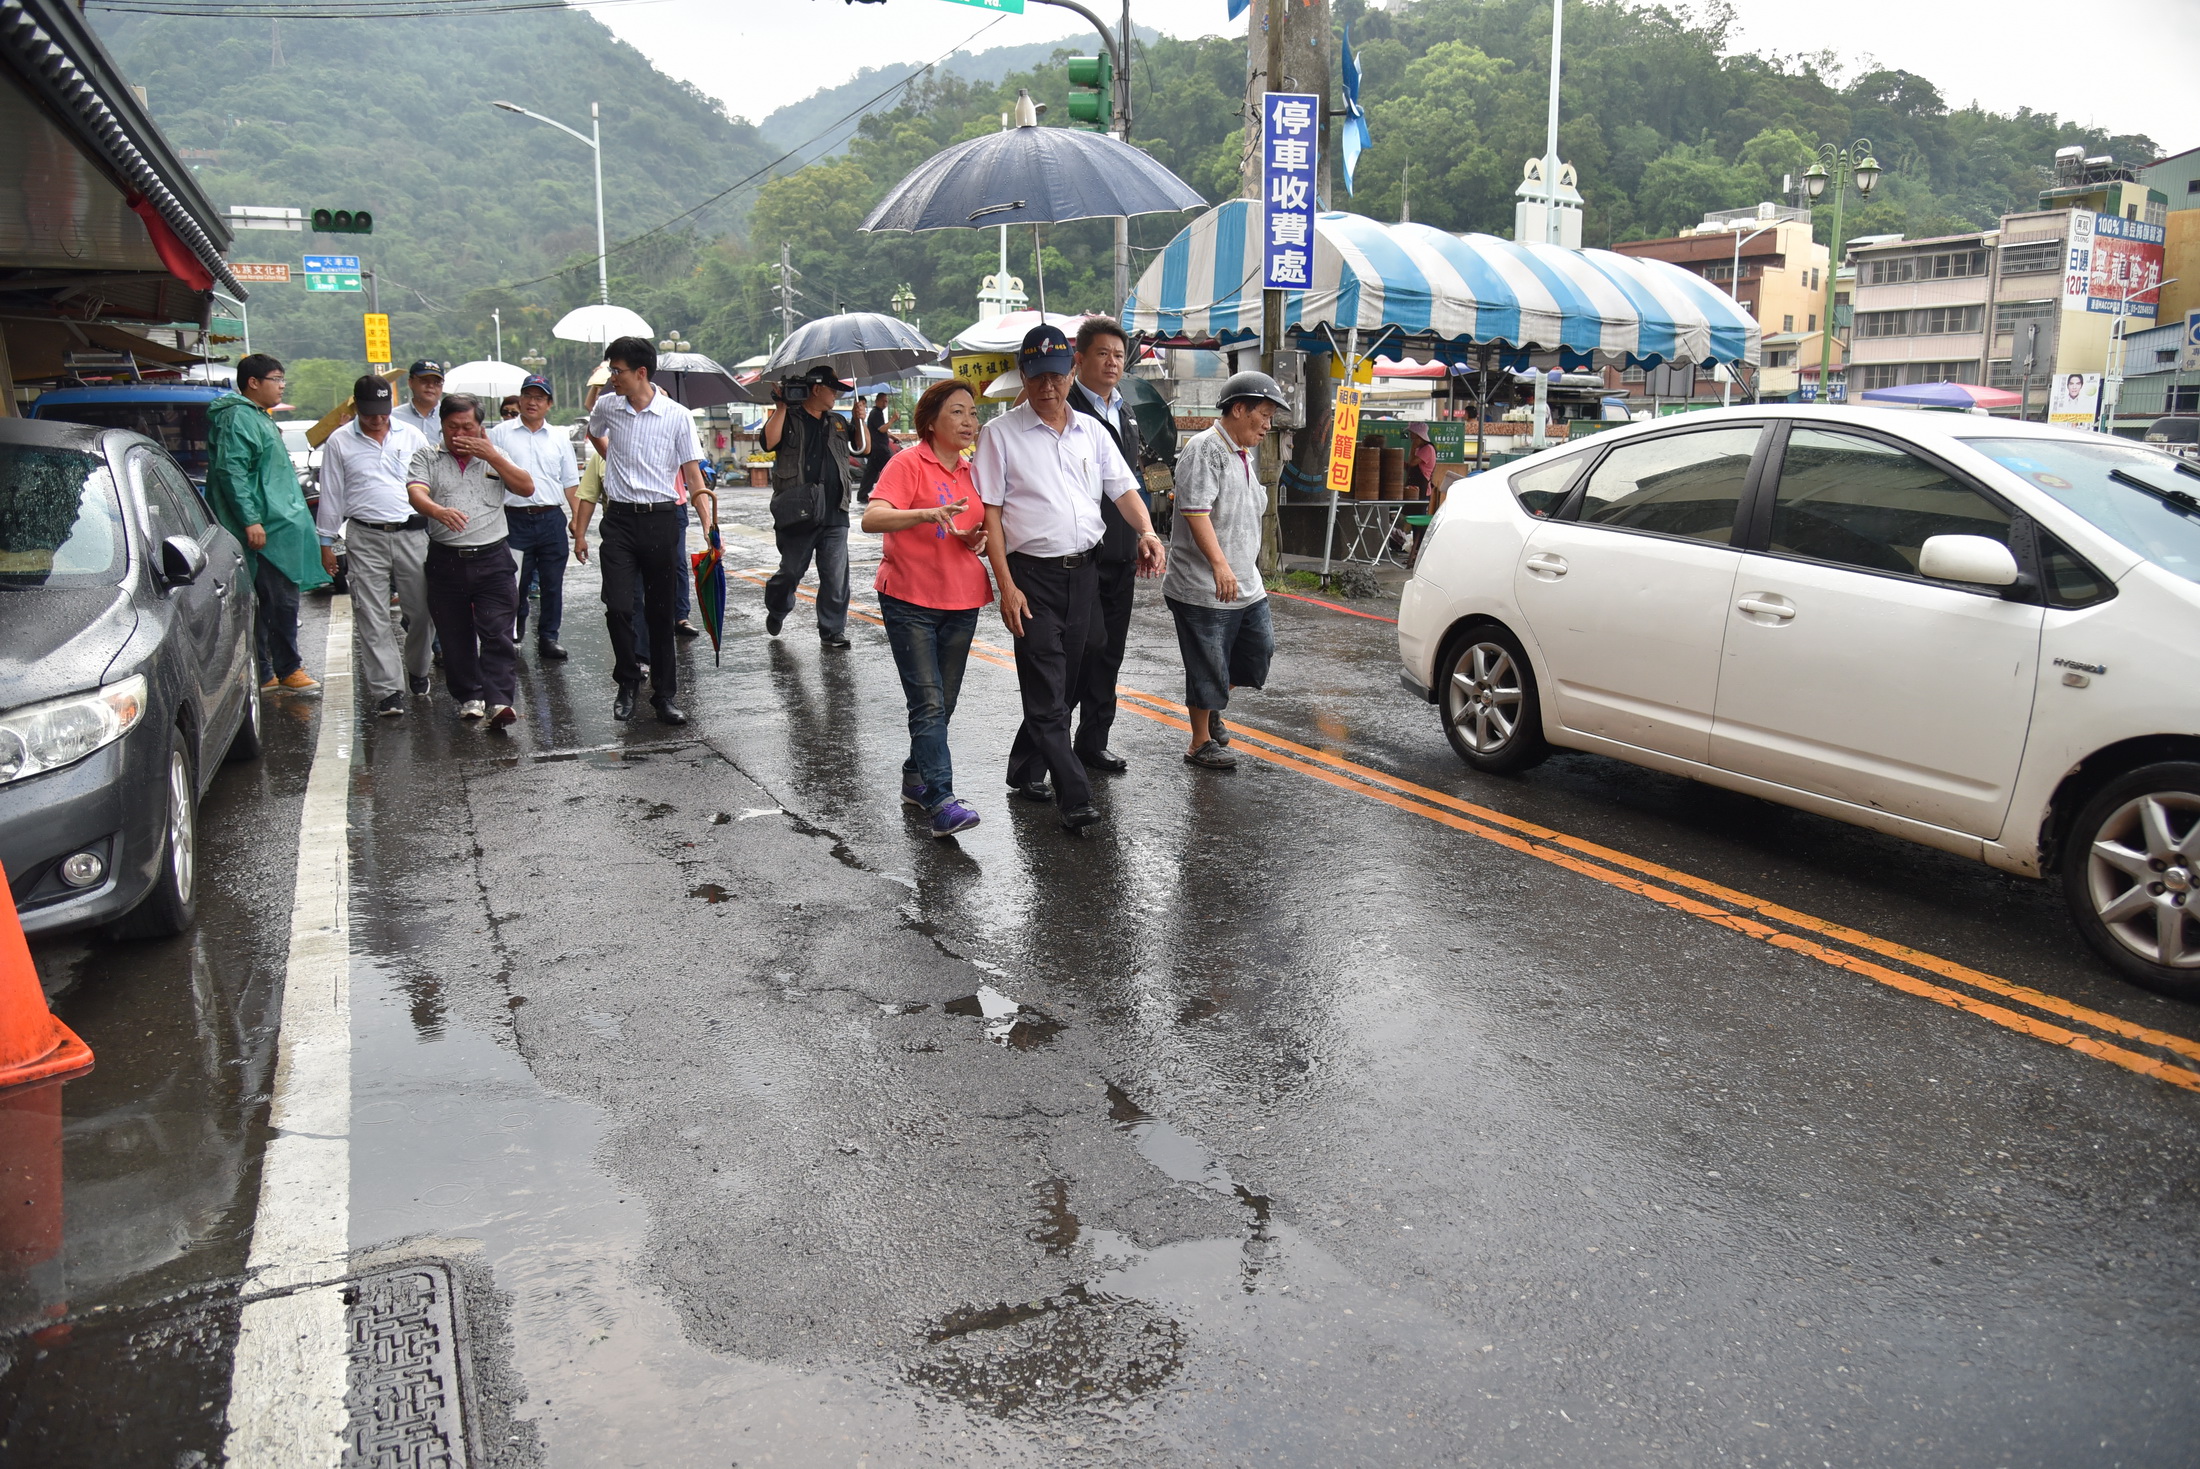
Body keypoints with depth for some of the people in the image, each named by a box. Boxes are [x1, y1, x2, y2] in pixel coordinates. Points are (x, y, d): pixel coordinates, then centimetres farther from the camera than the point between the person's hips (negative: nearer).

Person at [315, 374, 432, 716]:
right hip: (365, 537, -1)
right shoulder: (339, 442, 8)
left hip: (412, 534, 1)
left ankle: (417, 670, 27)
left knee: (422, 609, 3)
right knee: (372, 618, -4)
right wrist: (326, 541, 9)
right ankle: (387, 689, -4)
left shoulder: (411, 436, 10)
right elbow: (331, 495, 10)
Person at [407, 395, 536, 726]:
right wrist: (438, 511, -33)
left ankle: (499, 701, -13)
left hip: (493, 559, 0)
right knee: (455, 636, 6)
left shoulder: (494, 456, 13)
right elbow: (416, 492, -11)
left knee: (497, 633, -9)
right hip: (446, 560, 0)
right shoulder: (427, 456, 7)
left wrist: (491, 455, -6)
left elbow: (526, 487, 1)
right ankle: (470, 696, 20)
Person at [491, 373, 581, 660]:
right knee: (515, 583, 2)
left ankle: (548, 637, 14)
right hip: (514, 520, -2)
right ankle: (512, 633, 21)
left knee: (552, 584, 4)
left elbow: (570, 482, 14)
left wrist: (579, 517, 5)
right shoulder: (500, 433, 5)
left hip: (552, 520, 2)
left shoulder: (559, 437, 12)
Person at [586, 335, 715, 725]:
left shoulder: (677, 416, -5)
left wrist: (709, 527, -14)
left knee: (661, 612, 5)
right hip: (619, 519, 2)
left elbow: (693, 476, -4)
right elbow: (594, 435, 30)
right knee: (618, 607, -8)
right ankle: (627, 684, 11)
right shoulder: (606, 407, 4)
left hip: (661, 520, -2)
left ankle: (664, 695, 12)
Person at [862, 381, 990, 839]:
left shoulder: (972, 471, 13)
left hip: (962, 602, 7)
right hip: (910, 600, -6)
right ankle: (941, 801, -14)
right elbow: (872, 518, -23)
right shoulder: (908, 463, -8)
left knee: (943, 703, 12)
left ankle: (916, 780, 29)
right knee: (929, 703, -12)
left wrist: (978, 539, 2)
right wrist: (927, 514, -38)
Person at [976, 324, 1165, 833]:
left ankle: (1026, 772, 30)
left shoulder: (1091, 432, 11)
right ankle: (1075, 798, -7)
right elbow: (990, 512, -6)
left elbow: (1123, 488, 11)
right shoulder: (1001, 433, -2)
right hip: (1032, 575, -5)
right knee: (1047, 694, -8)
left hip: (1083, 571, 5)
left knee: (1064, 683, 13)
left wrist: (1147, 532, -12)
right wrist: (1006, 586, -13)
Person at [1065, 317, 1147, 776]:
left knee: (1110, 650, 11)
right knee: (1090, 644, -8)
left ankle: (1094, 741, 21)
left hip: (1119, 555, 8)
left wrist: (1141, 541, 19)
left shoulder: (1124, 412, 17)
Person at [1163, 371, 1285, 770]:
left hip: (1246, 585, 9)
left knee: (1259, 650, 12)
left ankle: (1211, 706, 32)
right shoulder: (1205, 448, -14)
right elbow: (1196, 512, -24)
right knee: (1207, 666, -1)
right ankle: (1201, 743, 12)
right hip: (1203, 587, -9)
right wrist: (1219, 564, -33)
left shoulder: (1243, 454, 17)